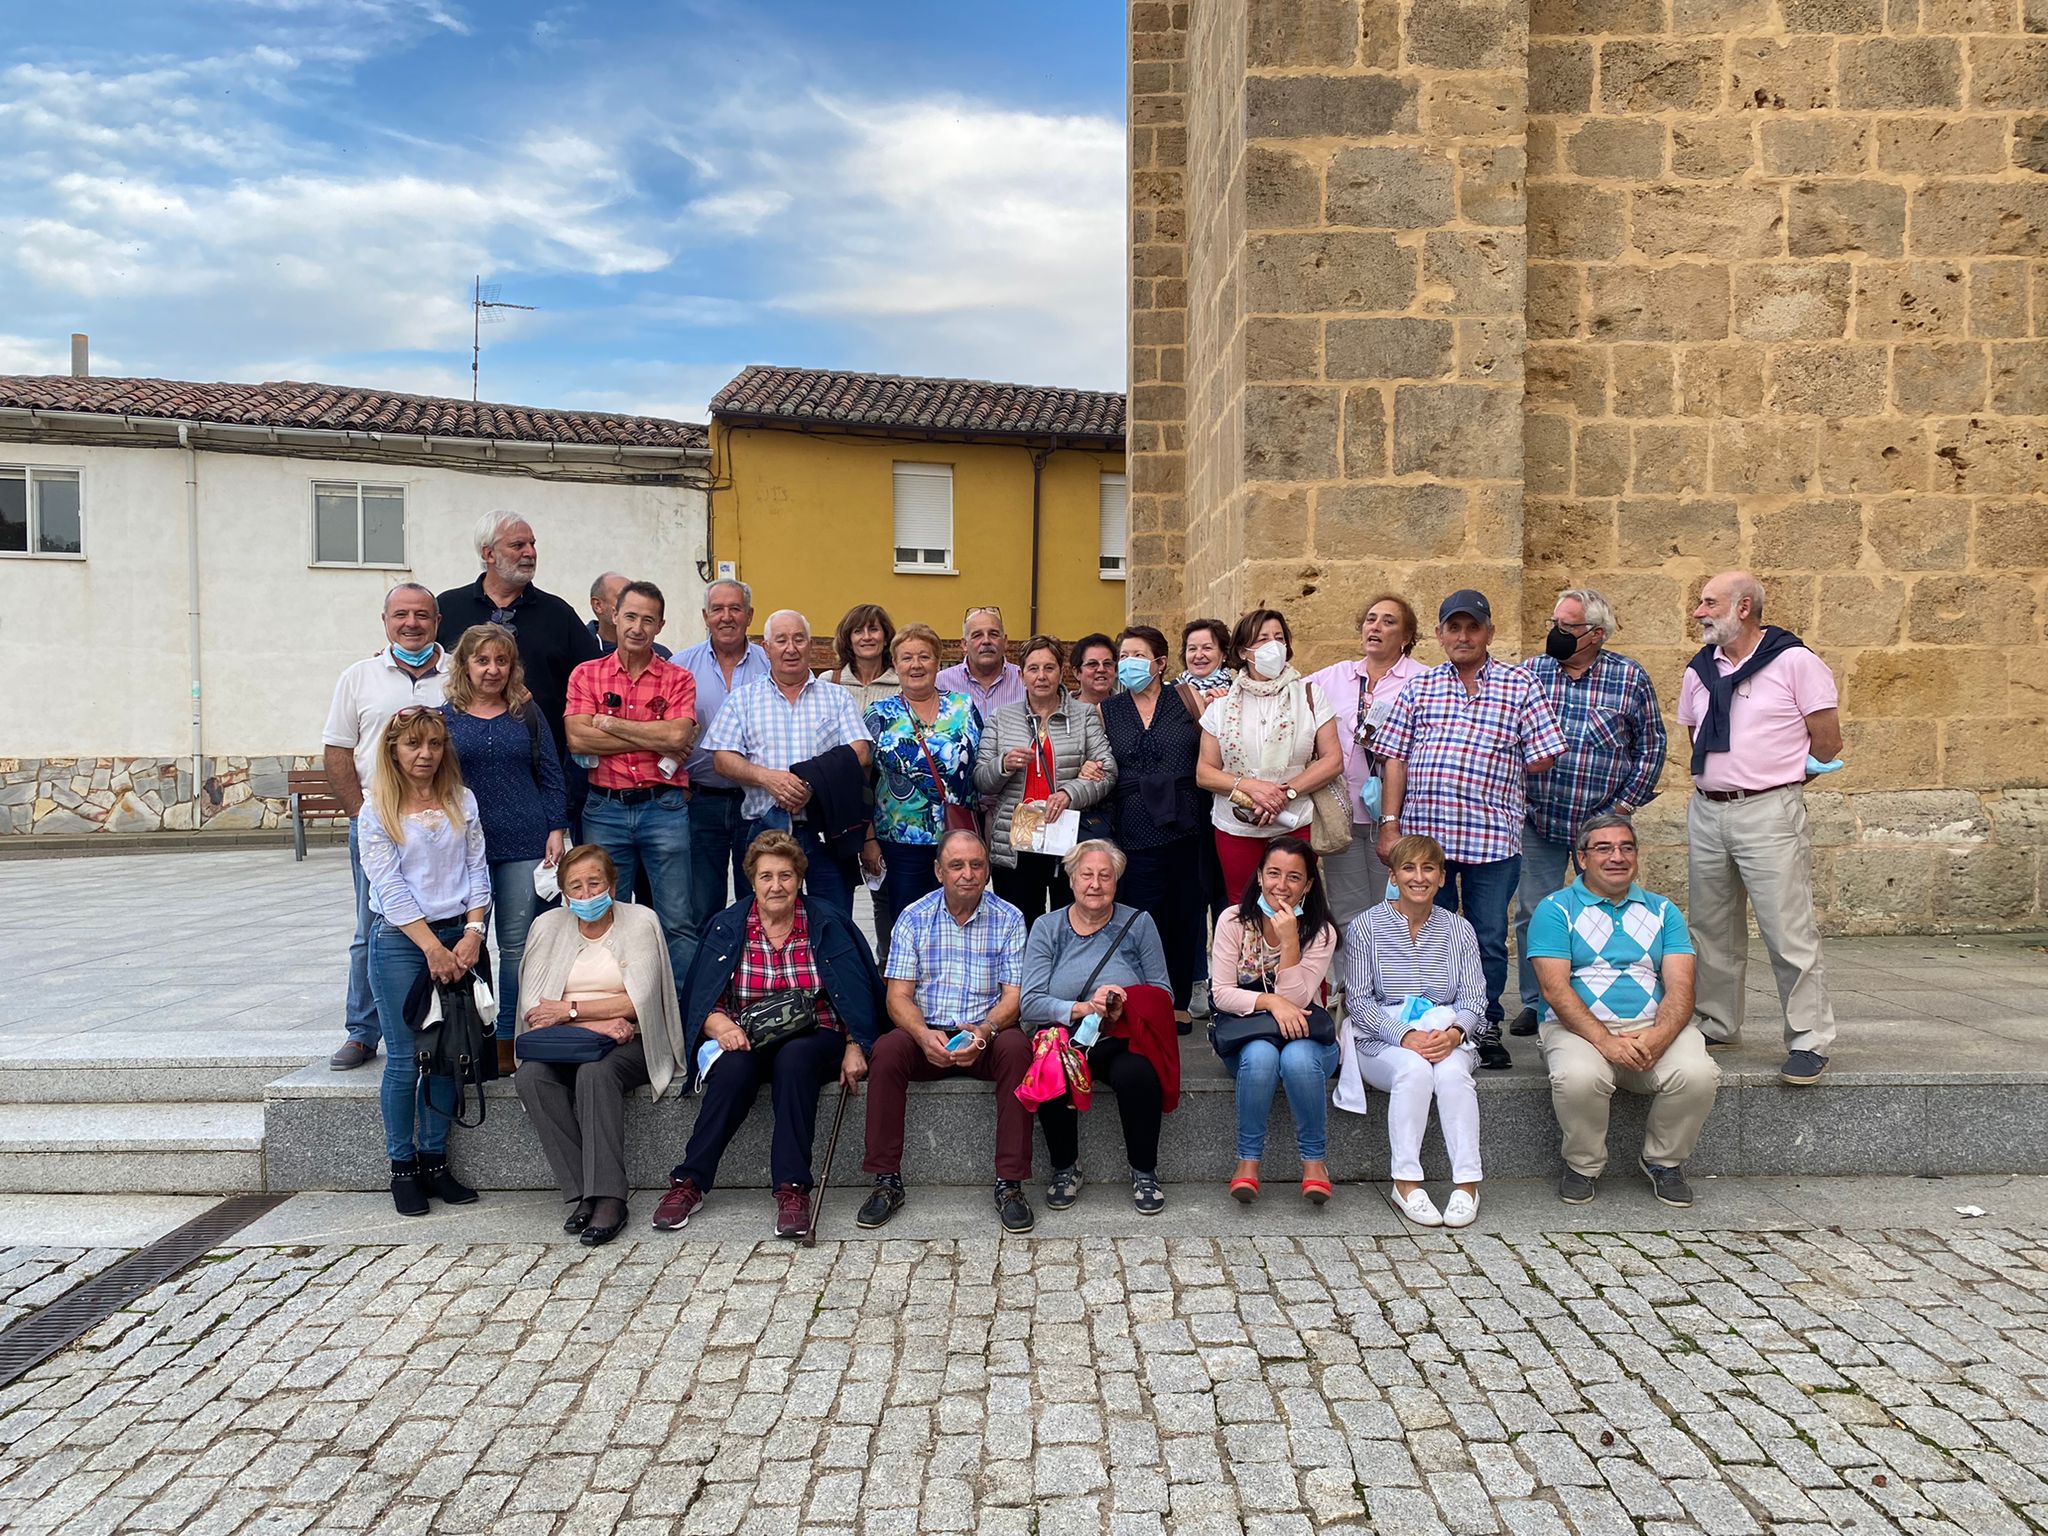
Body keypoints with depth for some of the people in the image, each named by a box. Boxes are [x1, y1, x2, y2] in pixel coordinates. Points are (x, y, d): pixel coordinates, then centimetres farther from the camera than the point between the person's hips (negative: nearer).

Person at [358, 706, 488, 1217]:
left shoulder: (462, 801, 9)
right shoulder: (378, 811, -1)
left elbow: (477, 870, 6)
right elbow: (389, 886, -8)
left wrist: (472, 934, -7)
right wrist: (432, 947, -14)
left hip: (457, 936, 3)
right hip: (399, 941, -3)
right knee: (404, 1060, 0)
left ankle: (435, 1162, 18)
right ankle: (402, 1168, 12)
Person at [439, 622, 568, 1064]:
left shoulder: (526, 713, 8)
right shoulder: (445, 717, 6)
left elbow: (550, 775, 7)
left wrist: (557, 830, 1)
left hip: (525, 845, 0)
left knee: (518, 944, 4)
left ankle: (510, 1038, 14)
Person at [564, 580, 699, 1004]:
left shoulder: (678, 679, 5)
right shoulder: (586, 674, 7)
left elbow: (677, 735, -12)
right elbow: (578, 738, -8)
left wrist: (609, 723, -7)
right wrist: (654, 740, -9)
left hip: (664, 809, -1)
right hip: (605, 809, 1)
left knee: (678, 921, 2)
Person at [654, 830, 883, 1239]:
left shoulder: (826, 925, 2)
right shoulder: (727, 928, 5)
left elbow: (856, 992, 1)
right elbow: (703, 999, -1)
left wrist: (854, 1048, -13)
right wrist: (718, 1023, -24)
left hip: (810, 1039, -1)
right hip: (746, 1039, 1)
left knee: (793, 1061, -35)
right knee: (734, 1068, -32)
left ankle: (793, 1189, -33)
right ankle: (689, 1183, -24)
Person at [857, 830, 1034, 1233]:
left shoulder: (1008, 919, 1)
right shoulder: (914, 917, 3)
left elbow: (1014, 997, -4)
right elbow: (898, 996, -2)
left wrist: (983, 1032, -26)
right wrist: (924, 1035, -23)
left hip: (986, 1037, 0)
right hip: (926, 1036, 1)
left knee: (1017, 1048, -32)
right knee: (886, 1050, -29)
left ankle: (1010, 1184, -24)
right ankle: (887, 1181, -19)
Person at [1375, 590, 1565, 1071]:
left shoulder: (1519, 686, 6)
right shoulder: (1419, 688, 10)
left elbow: (1541, 760, 4)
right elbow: (1395, 759, 6)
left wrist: (1493, 776, 6)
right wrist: (1390, 825, 0)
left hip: (1493, 836, -1)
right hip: (1423, 834, 1)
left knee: (1489, 939, 6)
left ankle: (1487, 1028, 20)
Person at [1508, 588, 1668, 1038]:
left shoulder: (1631, 678, 0)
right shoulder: (1530, 672, 4)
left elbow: (1651, 745, 5)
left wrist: (1626, 804, -1)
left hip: (1602, 822, -1)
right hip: (1538, 819, 2)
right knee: (1531, 915, 5)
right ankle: (1535, 1004, 18)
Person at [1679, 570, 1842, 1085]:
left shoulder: (1793, 662, -7)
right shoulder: (1700, 670, 11)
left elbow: (1827, 742, -3)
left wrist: (1776, 774, 6)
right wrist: (1724, 773, 12)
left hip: (1768, 812, -6)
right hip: (1706, 811, 6)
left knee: (1790, 933, -4)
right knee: (1712, 930, 13)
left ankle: (1810, 1040, 6)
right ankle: (1715, 1025, 26)